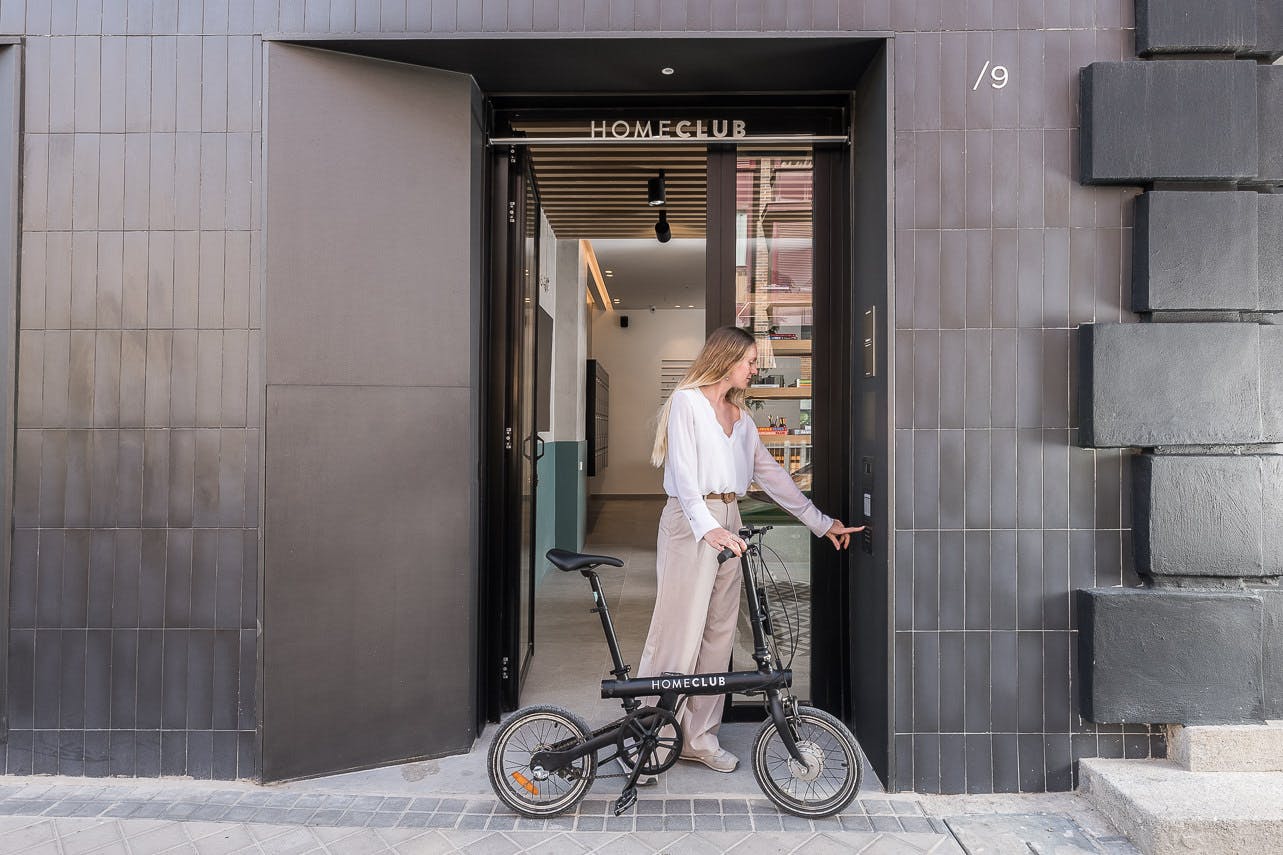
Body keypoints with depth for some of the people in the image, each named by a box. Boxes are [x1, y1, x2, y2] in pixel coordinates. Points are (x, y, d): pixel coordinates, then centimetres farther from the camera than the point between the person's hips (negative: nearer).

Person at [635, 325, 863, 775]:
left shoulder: (739, 415, 19)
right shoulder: (686, 401, -2)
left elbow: (769, 472, 20)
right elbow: (683, 471, -13)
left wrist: (821, 522, 19)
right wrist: (707, 527, -27)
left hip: (727, 522, 7)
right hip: (689, 521, -7)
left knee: (718, 632, 6)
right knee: (678, 632, -8)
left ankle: (699, 737, 15)